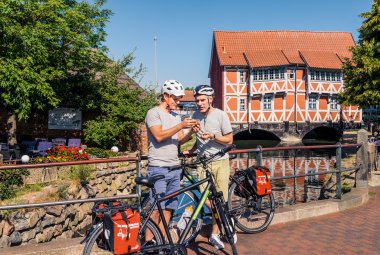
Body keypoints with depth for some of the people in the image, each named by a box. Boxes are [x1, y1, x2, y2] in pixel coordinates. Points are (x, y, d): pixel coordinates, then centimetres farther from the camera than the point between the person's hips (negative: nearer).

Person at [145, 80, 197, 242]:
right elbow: (159, 136, -17)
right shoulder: (154, 113, -4)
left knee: (168, 208, 9)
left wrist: (191, 131, -4)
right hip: (158, 168, -7)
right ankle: (148, 243, 2)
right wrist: (181, 126, -19)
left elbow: (180, 140, 13)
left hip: (174, 168, 7)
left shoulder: (176, 117, 18)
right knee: (157, 209, -8)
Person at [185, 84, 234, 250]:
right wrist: (191, 150, 4)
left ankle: (215, 233, 14)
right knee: (206, 198, -5)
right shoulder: (196, 115, 5)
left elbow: (229, 140, -4)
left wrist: (213, 136, -19)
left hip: (220, 162, -3)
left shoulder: (221, 115, -8)